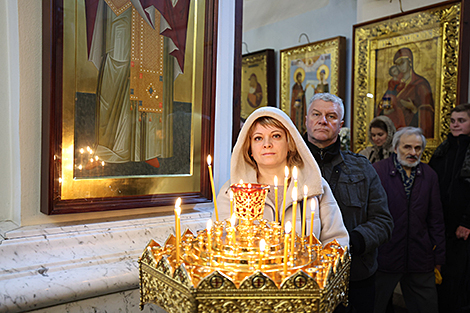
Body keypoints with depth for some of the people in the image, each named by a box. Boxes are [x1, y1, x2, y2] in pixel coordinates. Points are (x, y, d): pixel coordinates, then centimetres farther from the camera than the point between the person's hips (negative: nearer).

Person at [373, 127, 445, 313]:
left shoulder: (429, 175, 7)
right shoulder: (377, 171, -6)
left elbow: (436, 219, 10)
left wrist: (439, 255, 9)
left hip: (420, 259, 3)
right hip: (384, 256, -3)